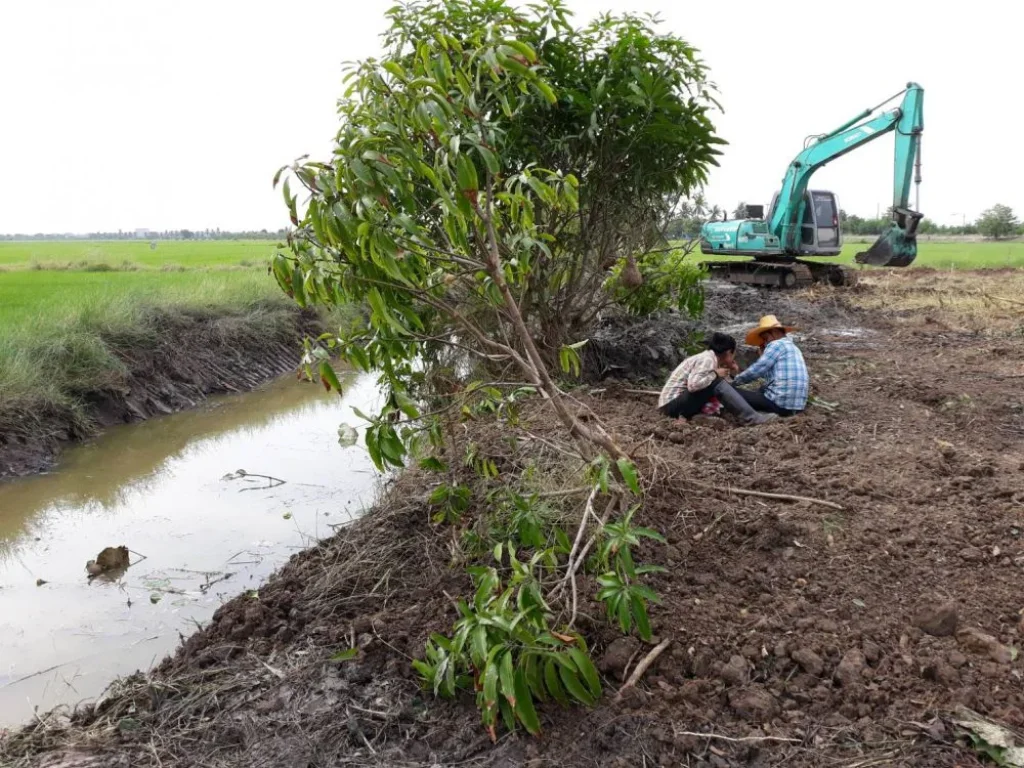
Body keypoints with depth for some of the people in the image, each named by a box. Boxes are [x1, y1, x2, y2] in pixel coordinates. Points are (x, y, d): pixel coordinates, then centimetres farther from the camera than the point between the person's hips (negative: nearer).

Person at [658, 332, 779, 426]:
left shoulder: (710, 357, 12)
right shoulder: (707, 359, -14)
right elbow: (693, 385, -30)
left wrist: (728, 373, 1)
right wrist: (715, 374, -17)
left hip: (679, 402, 9)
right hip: (672, 405, -9)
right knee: (716, 383, -22)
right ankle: (750, 417, -19)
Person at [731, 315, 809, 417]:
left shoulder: (776, 345, -5)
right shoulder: (793, 347, 23)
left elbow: (755, 371, -9)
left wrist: (735, 380, 6)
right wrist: (764, 352, 20)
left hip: (780, 404, -9)